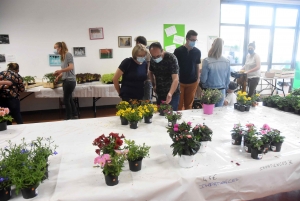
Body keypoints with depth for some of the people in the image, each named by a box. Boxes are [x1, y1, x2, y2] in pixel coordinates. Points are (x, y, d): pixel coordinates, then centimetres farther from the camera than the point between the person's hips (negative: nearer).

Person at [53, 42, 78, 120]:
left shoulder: (68, 54, -8)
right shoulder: (62, 57, 15)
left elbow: (71, 67, -18)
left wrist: (60, 71, -20)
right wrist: (58, 76, 9)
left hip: (70, 80, -8)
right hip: (65, 80, 8)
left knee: (66, 100, -3)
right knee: (69, 99, 12)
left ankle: (68, 117, 9)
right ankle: (75, 115, 22)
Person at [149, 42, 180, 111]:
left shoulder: (171, 58, -20)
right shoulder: (152, 60, -3)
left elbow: (175, 79, -30)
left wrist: (170, 93, -44)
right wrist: (154, 85, 10)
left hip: (172, 93, -5)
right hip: (160, 93, 5)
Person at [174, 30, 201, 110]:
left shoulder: (197, 52, 2)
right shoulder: (178, 51, -6)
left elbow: (197, 65, 12)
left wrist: (198, 77, 6)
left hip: (192, 82, 2)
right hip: (180, 81, -2)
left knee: (189, 104, 11)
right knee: (179, 104, 3)